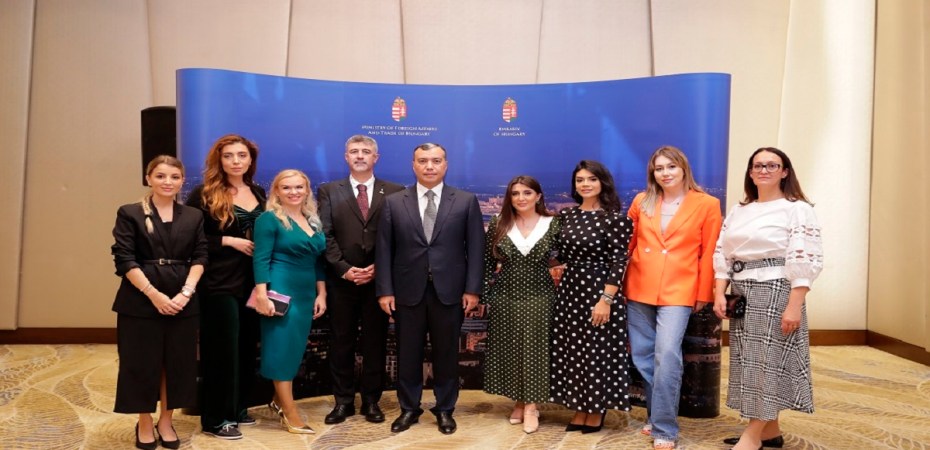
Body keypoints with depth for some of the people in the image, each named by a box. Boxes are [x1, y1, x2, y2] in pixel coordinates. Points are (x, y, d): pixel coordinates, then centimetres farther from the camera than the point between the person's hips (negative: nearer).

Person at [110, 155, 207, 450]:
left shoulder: (194, 216, 9)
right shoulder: (130, 214, 1)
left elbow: (200, 258, 4)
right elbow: (124, 260, -7)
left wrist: (186, 292, -11)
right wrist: (154, 294, -16)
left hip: (182, 301, 3)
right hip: (140, 301, -2)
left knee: (177, 362, 8)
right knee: (143, 363, 4)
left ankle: (166, 421, 23)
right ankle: (144, 424, 21)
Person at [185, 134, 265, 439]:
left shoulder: (259, 193, 11)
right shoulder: (204, 194, -5)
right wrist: (229, 241, -15)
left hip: (253, 282, 6)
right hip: (220, 283, -5)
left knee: (247, 346, 12)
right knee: (222, 349, 0)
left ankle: (238, 407, 27)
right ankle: (216, 418, 12)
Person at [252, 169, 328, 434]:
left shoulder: (313, 221, 12)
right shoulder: (269, 219, -7)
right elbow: (260, 260, -13)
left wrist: (321, 294, 9)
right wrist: (262, 295, -21)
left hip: (306, 294, 7)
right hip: (280, 291, -7)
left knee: (296, 348, 12)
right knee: (282, 346, -2)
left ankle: (279, 400, 28)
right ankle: (290, 412, 4)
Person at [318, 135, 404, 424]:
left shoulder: (394, 192, 6)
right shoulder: (329, 192, 7)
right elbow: (325, 236, -1)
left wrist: (379, 268, -10)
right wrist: (344, 269, -11)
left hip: (379, 280, 0)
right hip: (341, 280, 0)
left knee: (375, 342, 7)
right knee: (342, 342, 7)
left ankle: (371, 400, 19)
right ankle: (343, 400, 19)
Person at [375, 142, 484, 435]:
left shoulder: (466, 201, 2)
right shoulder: (393, 202, 4)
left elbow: (475, 248, 0)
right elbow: (384, 249, 2)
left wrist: (472, 289, -5)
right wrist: (384, 290, -4)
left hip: (449, 291, 0)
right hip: (407, 292, 1)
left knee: (446, 353, 10)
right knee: (408, 353, 10)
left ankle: (445, 409, 26)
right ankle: (409, 408, 26)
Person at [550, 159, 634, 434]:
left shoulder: (614, 218, -9)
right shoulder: (567, 215, 7)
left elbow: (619, 262, -13)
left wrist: (606, 299, -19)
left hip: (599, 290, -6)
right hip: (570, 290, 6)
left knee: (598, 351, 3)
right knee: (572, 350, 10)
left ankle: (596, 411, 20)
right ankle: (580, 409, 24)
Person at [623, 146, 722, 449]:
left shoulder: (707, 204, -1)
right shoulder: (641, 202, 7)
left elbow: (708, 254, 0)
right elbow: (626, 244, 13)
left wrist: (703, 295, -1)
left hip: (678, 291, -4)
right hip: (639, 289, 4)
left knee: (667, 356, -14)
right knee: (642, 356, 8)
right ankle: (656, 415, 26)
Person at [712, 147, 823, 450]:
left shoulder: (797, 209, -5)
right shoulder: (738, 211, 13)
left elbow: (805, 261, -13)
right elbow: (722, 255, 12)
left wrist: (794, 305, -18)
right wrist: (719, 293, 2)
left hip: (776, 291, -6)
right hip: (742, 293, 7)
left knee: (769, 359, -3)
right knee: (749, 360, 9)